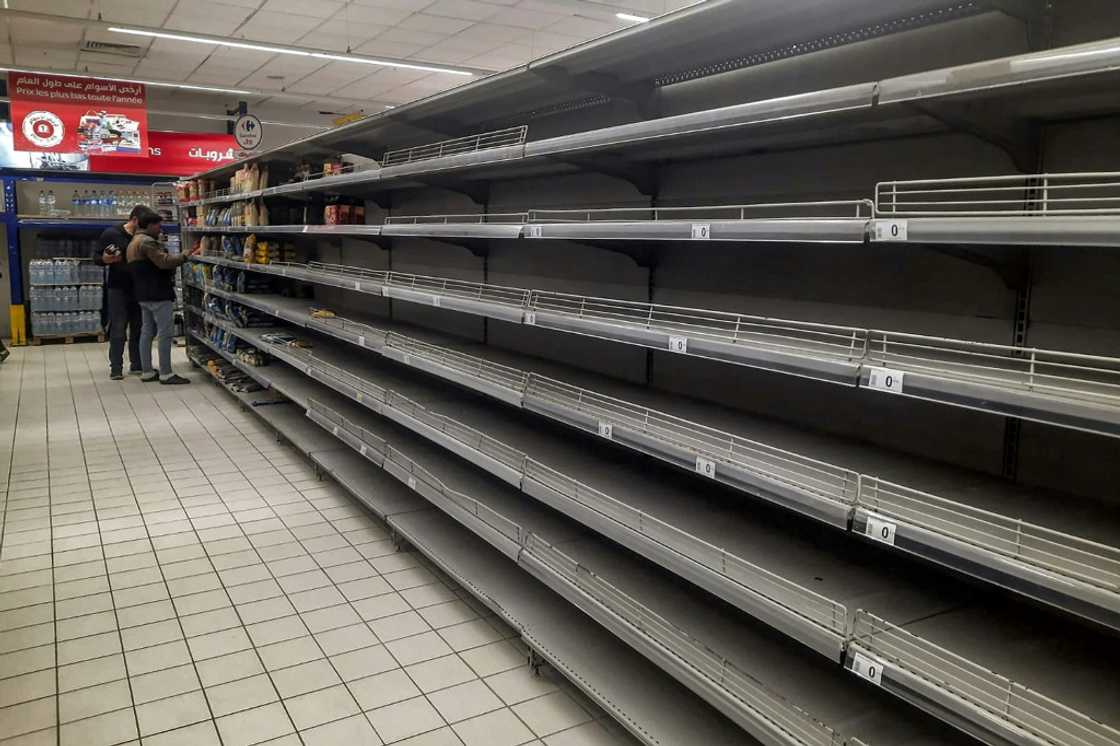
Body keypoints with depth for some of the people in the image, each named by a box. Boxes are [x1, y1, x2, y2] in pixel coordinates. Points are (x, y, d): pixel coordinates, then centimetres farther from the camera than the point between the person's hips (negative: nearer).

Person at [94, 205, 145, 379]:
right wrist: (105, 259, -24)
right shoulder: (111, 233, -5)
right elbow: (96, 257, -2)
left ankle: (137, 364, 18)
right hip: (118, 288, -4)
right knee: (118, 329, -1)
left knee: (138, 328, 8)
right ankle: (116, 367, 5)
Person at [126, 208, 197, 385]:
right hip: (158, 295, -11)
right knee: (165, 334, -8)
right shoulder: (147, 241, -14)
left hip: (143, 295, 11)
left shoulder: (133, 243, 21)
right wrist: (184, 257, -11)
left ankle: (147, 372, 15)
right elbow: (164, 261, -23)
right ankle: (166, 374, -7)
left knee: (147, 332, 11)